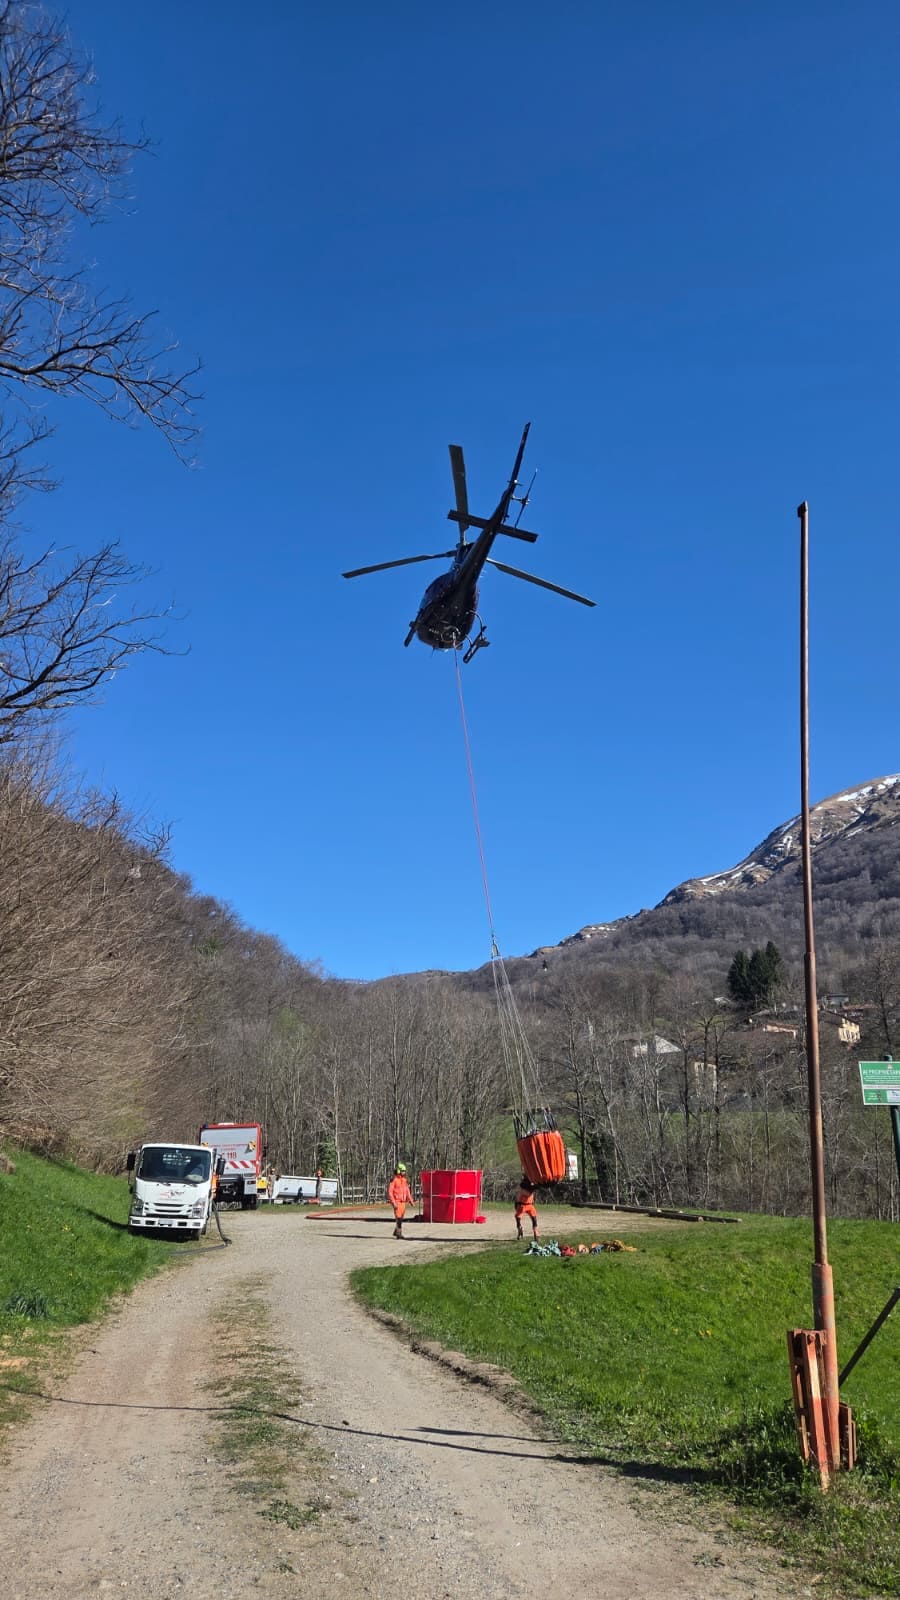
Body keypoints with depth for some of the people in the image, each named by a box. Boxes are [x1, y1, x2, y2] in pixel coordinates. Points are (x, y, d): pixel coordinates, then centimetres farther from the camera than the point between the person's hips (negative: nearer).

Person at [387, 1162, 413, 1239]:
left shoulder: (404, 1180, 11)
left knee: (401, 1218, 12)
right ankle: (399, 1233, -10)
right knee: (398, 1217, -12)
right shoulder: (394, 1180, -12)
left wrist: (410, 1200, 9)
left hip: (403, 1201, 7)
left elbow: (407, 1191, 18)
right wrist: (393, 1203, -20)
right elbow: (390, 1192, -15)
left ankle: (396, 1232, 25)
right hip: (397, 1201, -7)